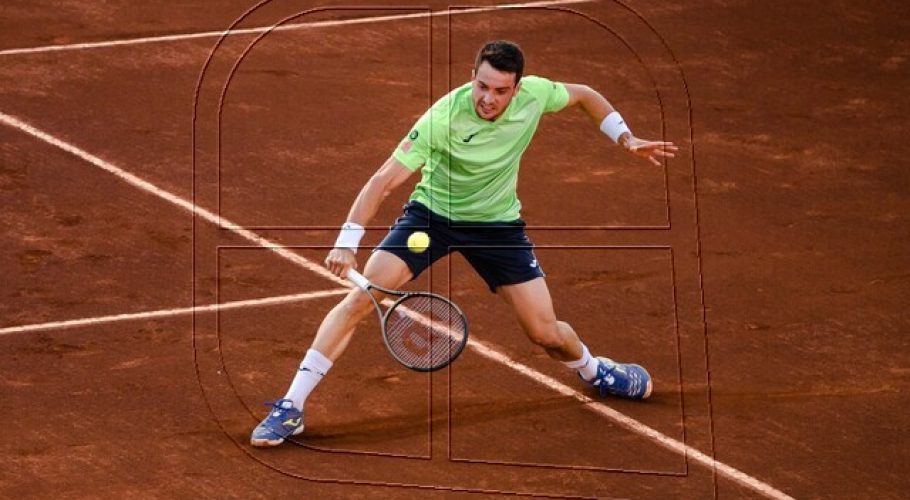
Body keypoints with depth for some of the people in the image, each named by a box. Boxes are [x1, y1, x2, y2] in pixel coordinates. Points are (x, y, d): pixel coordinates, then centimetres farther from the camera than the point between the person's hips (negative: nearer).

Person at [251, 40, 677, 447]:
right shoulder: (442, 118, -30)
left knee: (547, 334, 0)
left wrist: (626, 139, -1)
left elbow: (584, 94, 5)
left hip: (498, 224, 3)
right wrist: (347, 243, -37)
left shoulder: (535, 94, -18)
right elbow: (385, 179, -29)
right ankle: (290, 408, -10)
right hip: (431, 213, -2)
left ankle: (594, 371, 38)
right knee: (360, 298, -18)